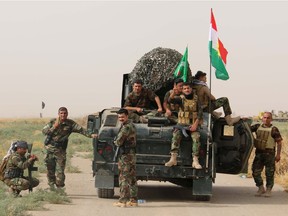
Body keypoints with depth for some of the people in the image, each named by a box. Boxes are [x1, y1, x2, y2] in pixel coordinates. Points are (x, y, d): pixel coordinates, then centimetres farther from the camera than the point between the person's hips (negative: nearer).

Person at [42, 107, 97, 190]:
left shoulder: (70, 123, 0)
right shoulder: (52, 122, 1)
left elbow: (80, 129, -9)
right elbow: (44, 131, -5)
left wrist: (90, 135, -23)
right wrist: (54, 127, -19)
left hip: (60, 150, -1)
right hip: (50, 148, 1)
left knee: (60, 171, -5)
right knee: (50, 170, 5)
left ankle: (60, 189, 3)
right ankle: (51, 186, 20)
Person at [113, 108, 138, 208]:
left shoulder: (126, 127, -17)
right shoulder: (131, 125, 16)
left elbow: (118, 142, -16)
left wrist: (115, 141, 4)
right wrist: (118, 141, 3)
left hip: (126, 155, -10)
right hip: (132, 154, 10)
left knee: (124, 178, -7)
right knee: (132, 179, 11)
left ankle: (123, 200, -7)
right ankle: (133, 200, 15)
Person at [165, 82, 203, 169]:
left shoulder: (196, 98, 7)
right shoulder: (181, 98, 5)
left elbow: (200, 112, 1)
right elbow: (170, 100, -14)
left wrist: (195, 124, -11)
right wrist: (173, 93, -36)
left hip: (193, 123, 0)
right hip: (182, 123, 0)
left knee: (196, 137, -27)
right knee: (176, 136, -27)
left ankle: (195, 161, -30)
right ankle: (173, 159, -31)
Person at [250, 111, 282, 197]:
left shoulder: (273, 129, -4)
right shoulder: (258, 127, 9)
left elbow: (279, 142, -6)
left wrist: (278, 154, -12)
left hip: (269, 154, -4)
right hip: (259, 153, 4)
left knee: (269, 173, 0)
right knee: (255, 172, 4)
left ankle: (268, 190, 12)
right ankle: (261, 189, 19)